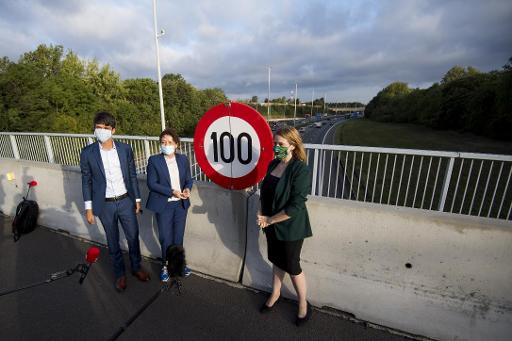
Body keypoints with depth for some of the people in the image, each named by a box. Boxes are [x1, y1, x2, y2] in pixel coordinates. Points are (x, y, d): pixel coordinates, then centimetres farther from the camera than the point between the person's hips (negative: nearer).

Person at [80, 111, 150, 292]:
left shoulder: (125, 149, -5)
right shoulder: (87, 153, -8)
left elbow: (132, 175, 2)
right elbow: (86, 181, -1)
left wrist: (137, 199, 4)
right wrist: (88, 208, -1)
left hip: (126, 201, 1)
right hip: (105, 205, -1)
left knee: (133, 237, 12)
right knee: (113, 241, 15)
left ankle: (136, 267, 37)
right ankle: (119, 273, 36)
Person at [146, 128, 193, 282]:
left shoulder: (183, 159, 1)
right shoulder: (154, 160, -8)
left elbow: (188, 179, 7)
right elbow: (151, 184, -11)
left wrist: (188, 189, -15)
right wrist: (172, 192, -20)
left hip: (181, 204, 3)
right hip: (164, 205, -2)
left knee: (178, 237, 15)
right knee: (165, 238, 9)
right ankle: (166, 265, 34)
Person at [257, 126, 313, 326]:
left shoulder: (300, 169, -21)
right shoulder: (273, 164, 0)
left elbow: (295, 206, -24)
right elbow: (265, 192, 9)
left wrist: (270, 219, -17)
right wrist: (261, 214, -6)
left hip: (290, 227, -5)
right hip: (272, 225, 6)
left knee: (291, 266, 11)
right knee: (277, 261, 23)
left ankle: (303, 304, 38)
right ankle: (275, 293, 48)